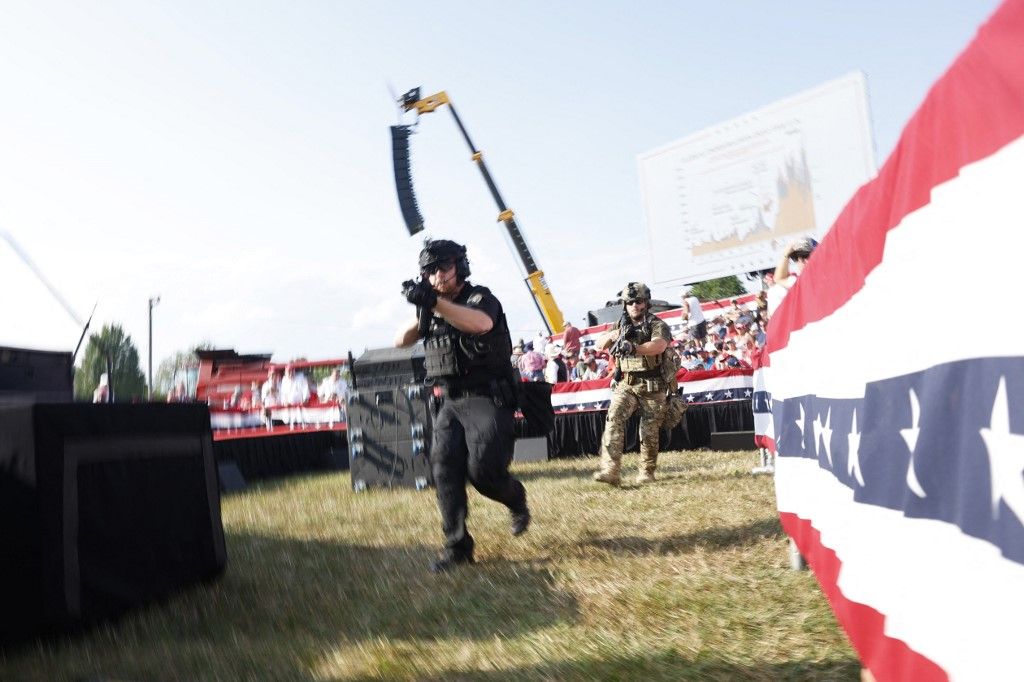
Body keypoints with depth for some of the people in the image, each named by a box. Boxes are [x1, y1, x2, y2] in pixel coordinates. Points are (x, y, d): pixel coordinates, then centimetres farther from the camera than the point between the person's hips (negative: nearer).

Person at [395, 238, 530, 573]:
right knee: (444, 468, -8)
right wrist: (420, 312, -8)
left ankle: (516, 498, 17)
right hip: (448, 403, 6)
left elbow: (482, 323, -30)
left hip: (486, 399, -6)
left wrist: (434, 302, -42)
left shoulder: (480, 297, -5)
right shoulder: (431, 308, 15)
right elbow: (400, 341, 11)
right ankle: (457, 546, 0)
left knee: (482, 469, -16)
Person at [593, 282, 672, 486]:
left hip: (652, 387, -3)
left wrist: (633, 348, -42)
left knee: (649, 432, 2)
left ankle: (647, 472, 21)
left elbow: (659, 346, -25)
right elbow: (600, 344, 6)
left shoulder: (657, 325, -4)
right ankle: (610, 471, -22)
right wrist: (614, 335, -15)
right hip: (626, 385, 3)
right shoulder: (621, 326, 13)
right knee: (613, 420, -16)